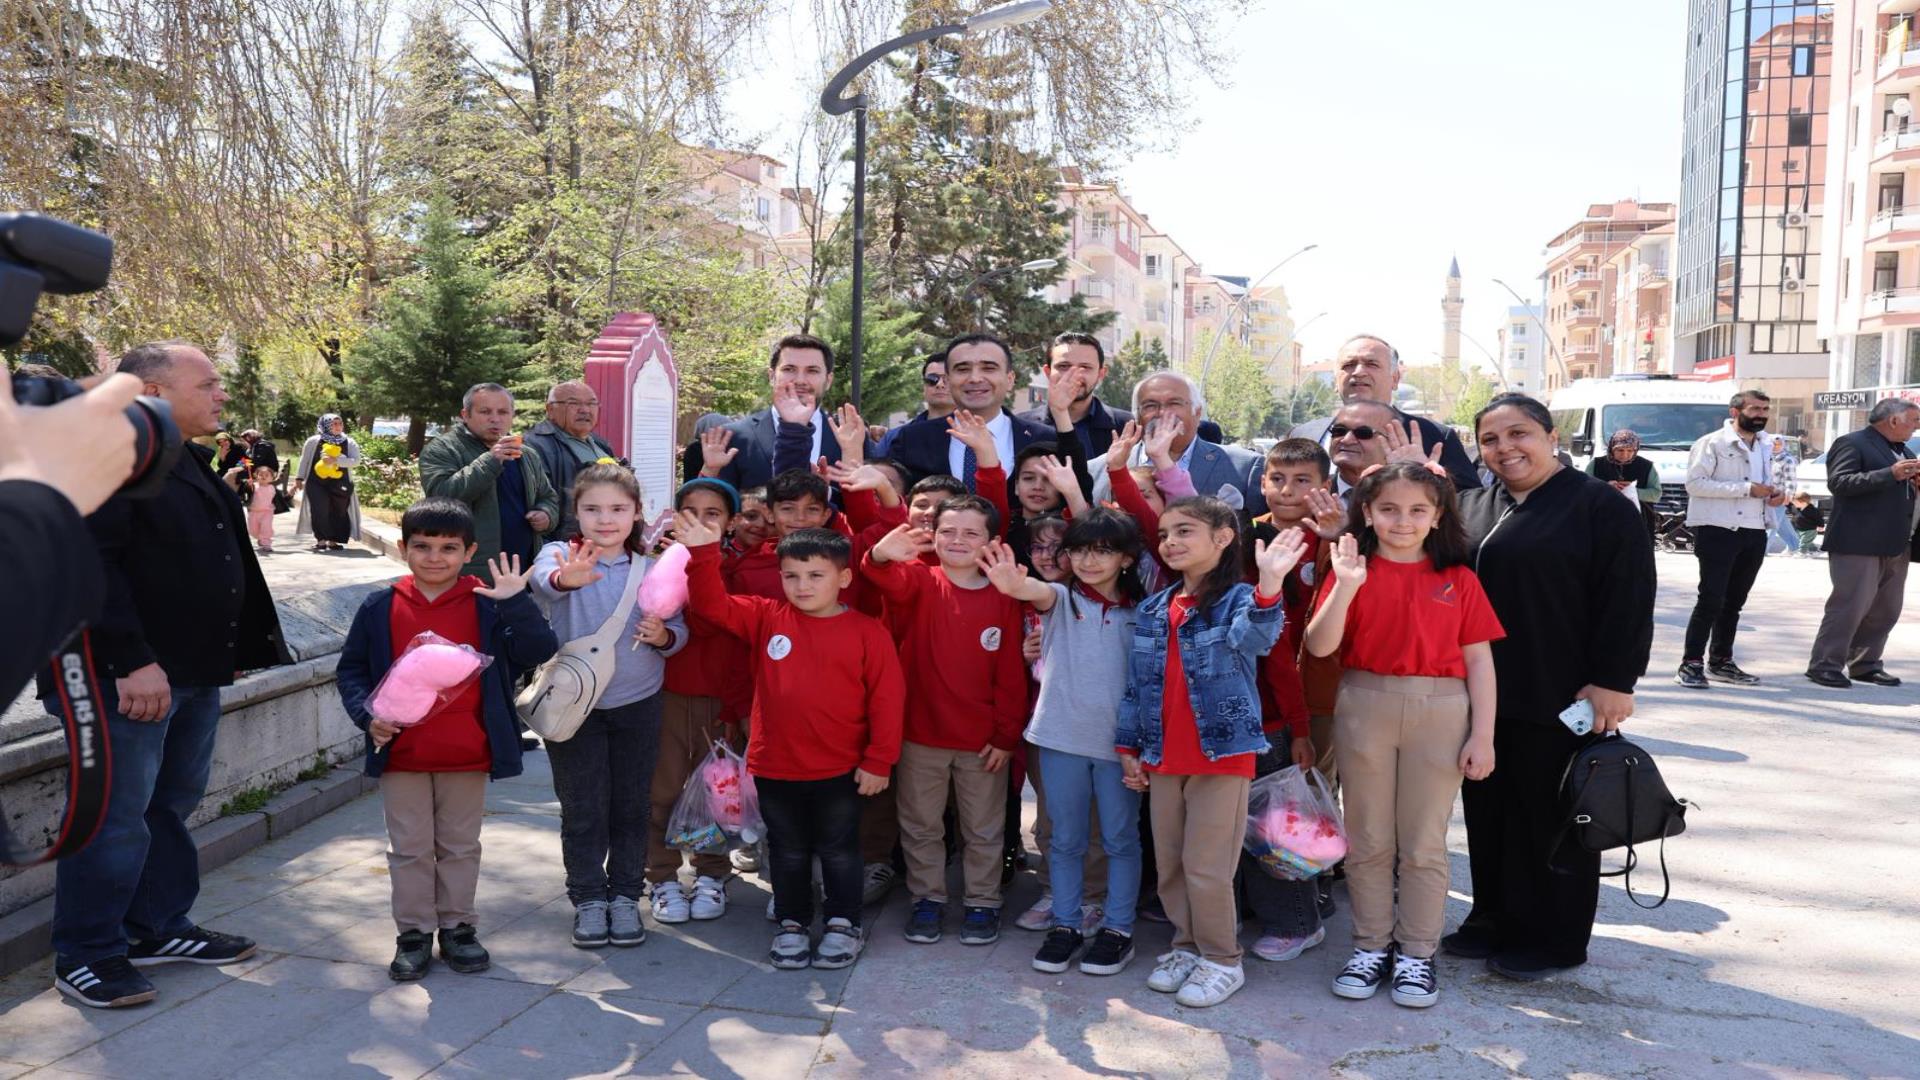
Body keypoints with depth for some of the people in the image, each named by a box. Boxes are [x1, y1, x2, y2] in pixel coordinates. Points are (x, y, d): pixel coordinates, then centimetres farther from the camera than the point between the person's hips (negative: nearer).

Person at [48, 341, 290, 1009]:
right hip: (127, 678, -9)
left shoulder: (191, 465, 17)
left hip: (195, 673, 10)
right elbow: (89, 563, -22)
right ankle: (86, 955, 13)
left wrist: (238, 649, 20)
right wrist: (131, 661, -25)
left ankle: (160, 927, 30)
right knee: (117, 817, -1)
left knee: (173, 804, 17)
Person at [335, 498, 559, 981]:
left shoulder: (487, 605, -5)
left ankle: (458, 926, 29)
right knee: (409, 847, 11)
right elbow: (351, 668, 7)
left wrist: (516, 602, -26)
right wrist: (368, 714, -9)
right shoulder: (381, 608, 0)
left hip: (467, 755, -1)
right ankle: (413, 931, 25)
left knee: (460, 846, 14)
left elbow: (539, 651, -14)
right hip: (400, 754, 1)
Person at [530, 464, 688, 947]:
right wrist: (565, 578, -57)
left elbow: (679, 629, 5)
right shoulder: (561, 554, -8)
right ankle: (588, 898, 22)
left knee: (632, 805, 11)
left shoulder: (651, 568, 0)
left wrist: (663, 635, -19)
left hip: (637, 704, 2)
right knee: (582, 808, 7)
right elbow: (544, 577, -32)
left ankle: (625, 895, 26)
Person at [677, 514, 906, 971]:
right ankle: (792, 924, 33)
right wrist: (704, 554, -22)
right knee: (787, 852, 17)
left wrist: (878, 761, -9)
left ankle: (844, 924, 30)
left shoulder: (867, 632, -9)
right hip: (774, 767, 3)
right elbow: (713, 605, -7)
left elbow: (886, 698, -8)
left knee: (839, 851, 13)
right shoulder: (766, 618, -1)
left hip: (841, 771, -2)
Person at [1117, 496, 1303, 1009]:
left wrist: (1268, 586, -50)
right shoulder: (1153, 608, 9)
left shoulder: (1239, 599, -8)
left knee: (1206, 867, -1)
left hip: (1222, 753, -6)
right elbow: (1137, 681, 14)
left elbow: (1253, 639, -32)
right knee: (1169, 865, 14)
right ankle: (1187, 946, 32)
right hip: (1163, 758, 6)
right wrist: (1128, 745, 12)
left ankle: (1221, 961, 17)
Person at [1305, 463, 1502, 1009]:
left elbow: (1478, 660, 1)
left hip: (1439, 714, 0)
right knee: (1369, 841, 11)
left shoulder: (1458, 579, 1)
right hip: (1364, 709, 1)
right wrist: (1345, 586, -23)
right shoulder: (1353, 572, 0)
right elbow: (1319, 646, -11)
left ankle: (1417, 953, 23)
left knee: (1423, 845, 9)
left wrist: (1482, 734, -3)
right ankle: (1371, 946, 26)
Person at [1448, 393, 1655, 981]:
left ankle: (1552, 939, 19)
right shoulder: (1472, 507, 11)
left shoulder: (1601, 507, -8)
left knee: (1551, 817, 5)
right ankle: (1494, 920, 29)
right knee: (1488, 811, 14)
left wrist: (1613, 682, -15)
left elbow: (1627, 602, -12)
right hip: (1482, 692, 6)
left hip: (1560, 700, -6)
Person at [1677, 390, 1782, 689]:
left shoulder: (1766, 447, 17)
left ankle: (1720, 661, 22)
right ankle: (1691, 664, -5)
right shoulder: (1712, 443, -7)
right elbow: (1695, 483, -17)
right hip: (1718, 530, -7)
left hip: (1754, 533, 7)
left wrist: (1774, 494, 6)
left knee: (1734, 602, 13)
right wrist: (1747, 489, -19)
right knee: (1711, 599, -9)